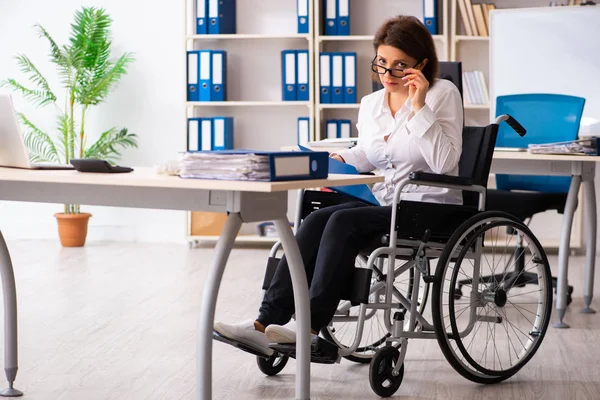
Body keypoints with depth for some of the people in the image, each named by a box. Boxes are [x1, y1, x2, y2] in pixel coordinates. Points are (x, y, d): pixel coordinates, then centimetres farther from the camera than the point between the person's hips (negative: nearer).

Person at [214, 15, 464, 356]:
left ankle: (311, 326, -28)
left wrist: (419, 107, -19)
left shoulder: (444, 94, -5)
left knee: (344, 221, -28)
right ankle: (268, 322, -27)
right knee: (317, 220, -22)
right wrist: (336, 160, 4)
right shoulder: (370, 104, 12)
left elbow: (444, 163, -16)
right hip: (382, 201, 6)